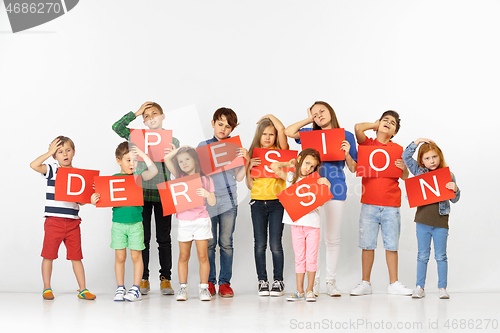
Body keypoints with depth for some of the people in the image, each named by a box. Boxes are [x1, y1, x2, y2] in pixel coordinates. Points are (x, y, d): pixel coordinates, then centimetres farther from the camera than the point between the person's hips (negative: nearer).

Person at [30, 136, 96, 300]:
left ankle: (83, 290, 11)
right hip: (53, 220, -3)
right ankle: (47, 289, 16)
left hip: (73, 222, 3)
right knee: (48, 254, 3)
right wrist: (50, 152, -10)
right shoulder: (52, 170, 0)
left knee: (76, 256, 6)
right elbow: (34, 165, -18)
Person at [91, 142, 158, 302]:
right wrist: (95, 200, -15)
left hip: (136, 223, -1)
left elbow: (154, 171, -13)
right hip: (118, 223, 1)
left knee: (136, 256, 2)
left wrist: (142, 153, -11)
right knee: (120, 257, 4)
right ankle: (120, 288, 14)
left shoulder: (138, 176, 3)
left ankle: (136, 289, 9)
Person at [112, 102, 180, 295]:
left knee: (164, 238, 4)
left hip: (163, 193, 0)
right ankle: (143, 279, 9)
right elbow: (117, 127, -3)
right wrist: (137, 113, -2)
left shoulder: (172, 141, 6)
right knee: (142, 237, 3)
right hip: (142, 192, 0)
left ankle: (165, 278, 11)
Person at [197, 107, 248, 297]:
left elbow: (239, 177, 5)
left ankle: (225, 282, 7)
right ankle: (209, 282, 11)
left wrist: (246, 160, -8)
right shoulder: (203, 146, 6)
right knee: (209, 243, 2)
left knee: (226, 243, 1)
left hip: (229, 199, 0)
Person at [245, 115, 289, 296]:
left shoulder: (280, 151, 5)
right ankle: (262, 280, 10)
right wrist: (249, 167, -9)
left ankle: (278, 281, 7)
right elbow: (249, 185, 7)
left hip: (277, 202, -2)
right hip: (258, 203, 2)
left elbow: (282, 129, -14)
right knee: (260, 244, 1)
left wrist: (270, 116, 3)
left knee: (275, 244, -4)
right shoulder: (253, 154, 9)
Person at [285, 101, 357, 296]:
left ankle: (331, 282, 10)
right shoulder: (311, 134, 12)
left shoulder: (346, 136, 9)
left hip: (335, 190, -1)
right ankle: (313, 282, 2)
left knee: (333, 238, 2)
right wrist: (309, 119, 7)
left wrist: (347, 153, -11)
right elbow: (288, 132, -4)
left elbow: (353, 169, 9)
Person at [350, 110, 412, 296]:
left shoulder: (397, 149, 9)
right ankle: (365, 283, 8)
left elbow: (405, 177, 9)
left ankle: (393, 283, 11)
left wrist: (403, 167, -13)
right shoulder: (367, 143, 6)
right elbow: (358, 128, -13)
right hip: (369, 204, -1)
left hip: (391, 205, 1)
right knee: (367, 244, 1)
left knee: (392, 245, 3)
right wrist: (376, 125, 4)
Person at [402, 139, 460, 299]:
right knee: (423, 255, 7)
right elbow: (406, 156, 3)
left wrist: (455, 190, -17)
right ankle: (419, 287, 11)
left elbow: (454, 199, 3)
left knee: (441, 256, 5)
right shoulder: (419, 172, 4)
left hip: (441, 220, -1)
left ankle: (442, 288, 11)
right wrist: (417, 142, -1)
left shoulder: (448, 175, 1)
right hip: (423, 220, 1)